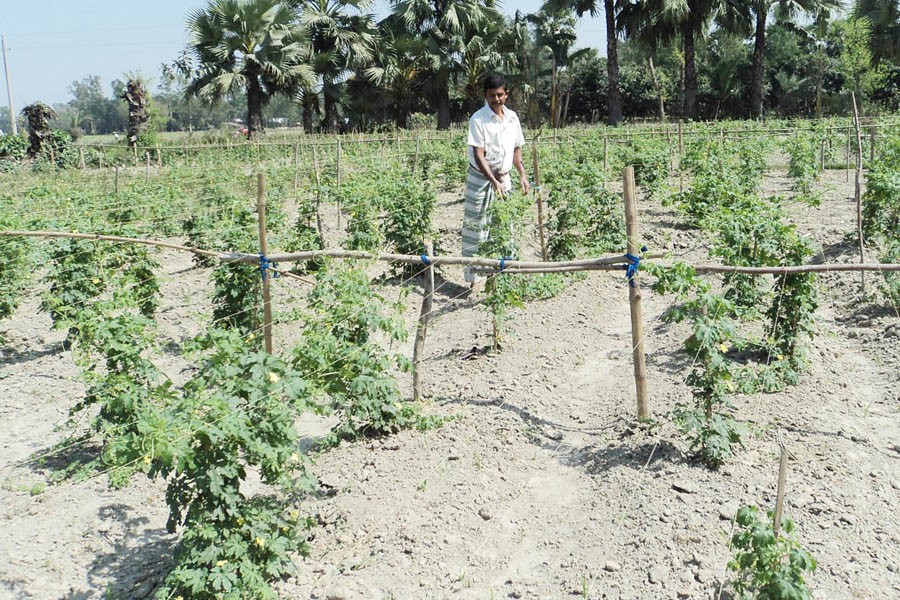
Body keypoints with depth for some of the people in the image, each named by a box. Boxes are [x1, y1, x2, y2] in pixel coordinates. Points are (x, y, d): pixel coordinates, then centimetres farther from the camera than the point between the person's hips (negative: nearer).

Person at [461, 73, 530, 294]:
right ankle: (474, 277, 5)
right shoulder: (478, 119, -12)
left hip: (504, 178, 5)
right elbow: (478, 156, -18)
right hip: (480, 179, -5)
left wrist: (522, 175, 5)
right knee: (475, 227, -1)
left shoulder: (512, 118, 5)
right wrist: (494, 182, -27)